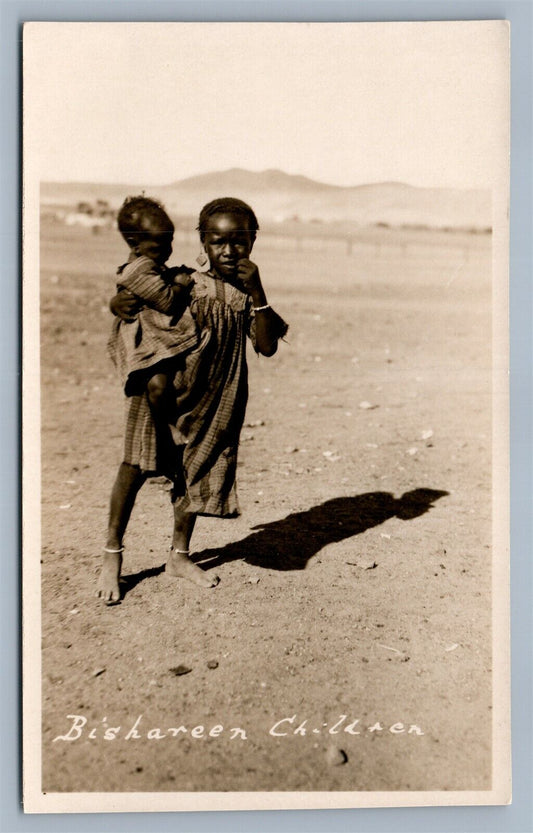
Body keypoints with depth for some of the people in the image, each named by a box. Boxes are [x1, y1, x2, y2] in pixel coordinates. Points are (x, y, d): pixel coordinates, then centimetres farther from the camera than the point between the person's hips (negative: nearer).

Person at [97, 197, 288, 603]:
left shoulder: (248, 293, -1)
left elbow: (267, 346, -11)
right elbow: (132, 302, -4)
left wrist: (256, 292, -19)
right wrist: (120, 303, -28)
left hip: (217, 401, 3)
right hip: (167, 389, -3)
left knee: (196, 472, 14)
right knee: (137, 465, -3)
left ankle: (180, 555, 33)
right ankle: (113, 555, 15)